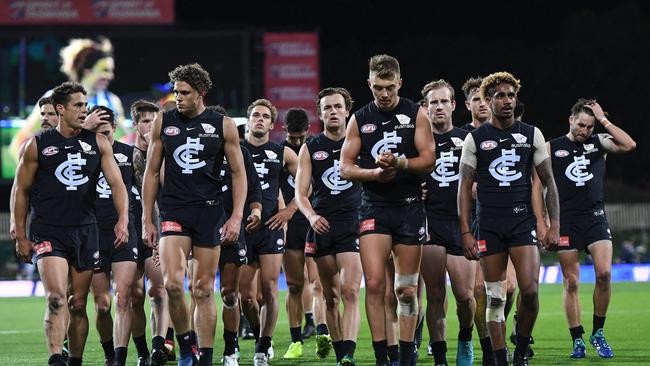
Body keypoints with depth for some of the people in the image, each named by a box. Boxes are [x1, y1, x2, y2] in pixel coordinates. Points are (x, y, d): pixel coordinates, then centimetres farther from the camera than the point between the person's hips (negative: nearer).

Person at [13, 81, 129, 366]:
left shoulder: (98, 143, 7)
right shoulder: (38, 145, 1)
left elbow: (116, 183, 2)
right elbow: (21, 191, 7)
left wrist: (123, 220, -14)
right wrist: (21, 237, 3)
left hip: (85, 231, 3)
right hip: (48, 232, -3)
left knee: (78, 304, 8)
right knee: (56, 298, -19)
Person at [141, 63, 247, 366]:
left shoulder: (223, 125, 3)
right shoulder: (163, 122, 6)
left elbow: (238, 173, 6)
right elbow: (152, 172, 11)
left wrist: (236, 217, -4)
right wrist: (147, 220, 6)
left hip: (209, 212, 0)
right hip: (174, 211, 0)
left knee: (204, 290, 2)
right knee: (172, 283, -17)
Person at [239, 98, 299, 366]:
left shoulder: (282, 154, 8)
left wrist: (291, 210, 6)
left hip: (271, 226, 0)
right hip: (240, 226, 0)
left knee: (269, 290, -9)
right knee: (244, 294, -2)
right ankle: (259, 336, 22)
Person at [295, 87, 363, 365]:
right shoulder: (310, 149, 10)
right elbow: (300, 193, 6)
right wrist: (311, 216, -13)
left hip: (353, 224, -2)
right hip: (322, 226, 2)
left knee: (350, 292, -17)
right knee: (331, 296, 6)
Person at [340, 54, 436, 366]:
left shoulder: (416, 115, 3)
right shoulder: (359, 120, 6)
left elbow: (428, 161, -2)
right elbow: (346, 168, 4)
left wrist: (399, 163, -20)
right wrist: (376, 172, -14)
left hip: (409, 207, 0)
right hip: (374, 208, 0)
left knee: (407, 289, 4)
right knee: (374, 283, -12)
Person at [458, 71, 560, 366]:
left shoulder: (531, 135, 8)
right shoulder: (475, 139, 4)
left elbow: (548, 181, 9)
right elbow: (464, 187, 4)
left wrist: (554, 225, 0)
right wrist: (465, 232, -4)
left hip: (523, 221, 0)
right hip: (489, 226, 0)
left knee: (530, 290, -14)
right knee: (495, 297, 0)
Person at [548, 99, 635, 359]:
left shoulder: (599, 142, 10)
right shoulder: (552, 148, 7)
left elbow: (629, 145, -8)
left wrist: (603, 120, -6)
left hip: (595, 218, 1)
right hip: (566, 220, -1)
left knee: (604, 273, -15)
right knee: (571, 283, 0)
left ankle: (598, 333, 1)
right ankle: (577, 341, 6)